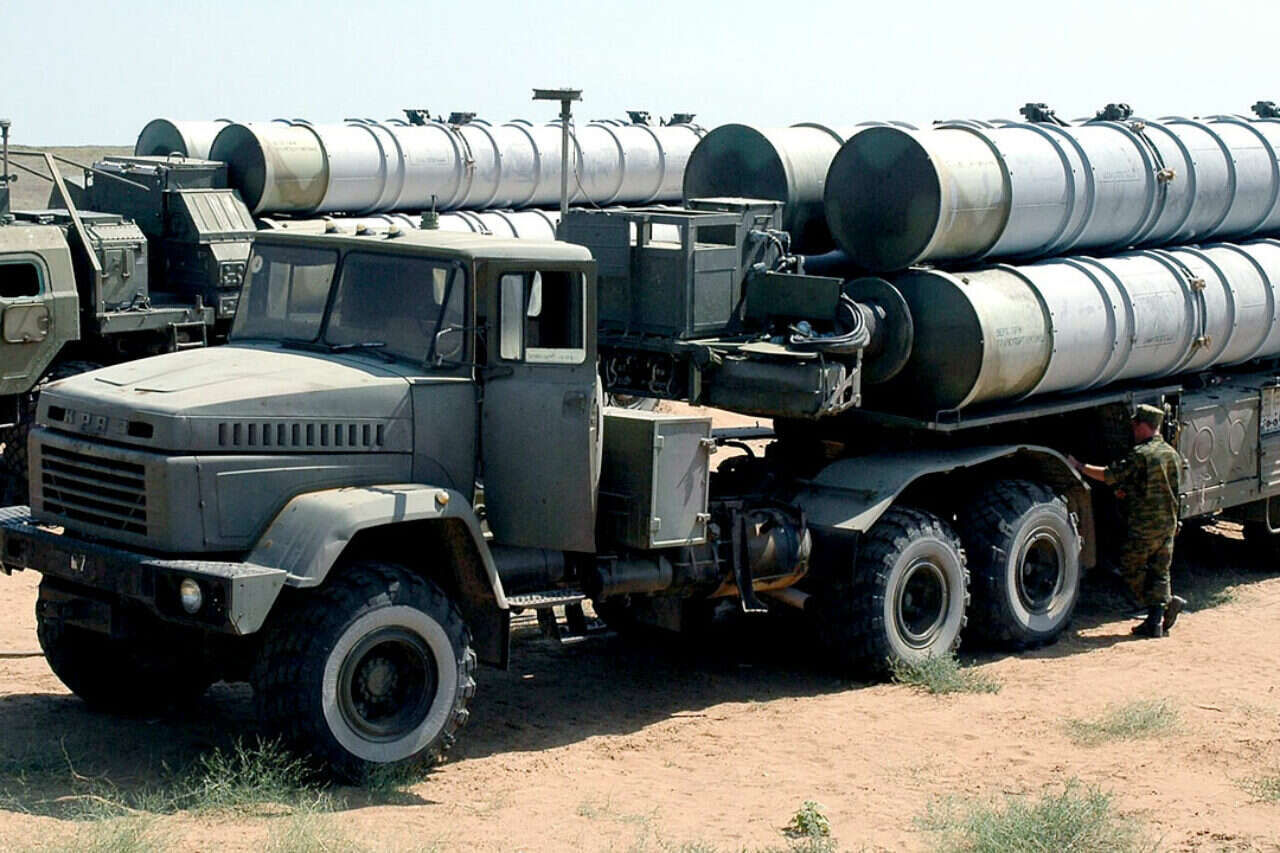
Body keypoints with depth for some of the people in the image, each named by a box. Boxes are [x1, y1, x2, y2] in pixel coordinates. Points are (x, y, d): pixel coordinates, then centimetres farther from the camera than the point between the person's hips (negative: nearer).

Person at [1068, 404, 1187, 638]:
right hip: (1168, 523, 7)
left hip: (1144, 525, -7)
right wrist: (1128, 491, 15)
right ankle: (1155, 620, 1)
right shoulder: (1172, 454, 10)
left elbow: (1109, 475, -14)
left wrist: (1079, 466, -4)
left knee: (1132, 569, 7)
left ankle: (1168, 602, 0)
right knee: (1159, 572, 10)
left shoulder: (1140, 454, -15)